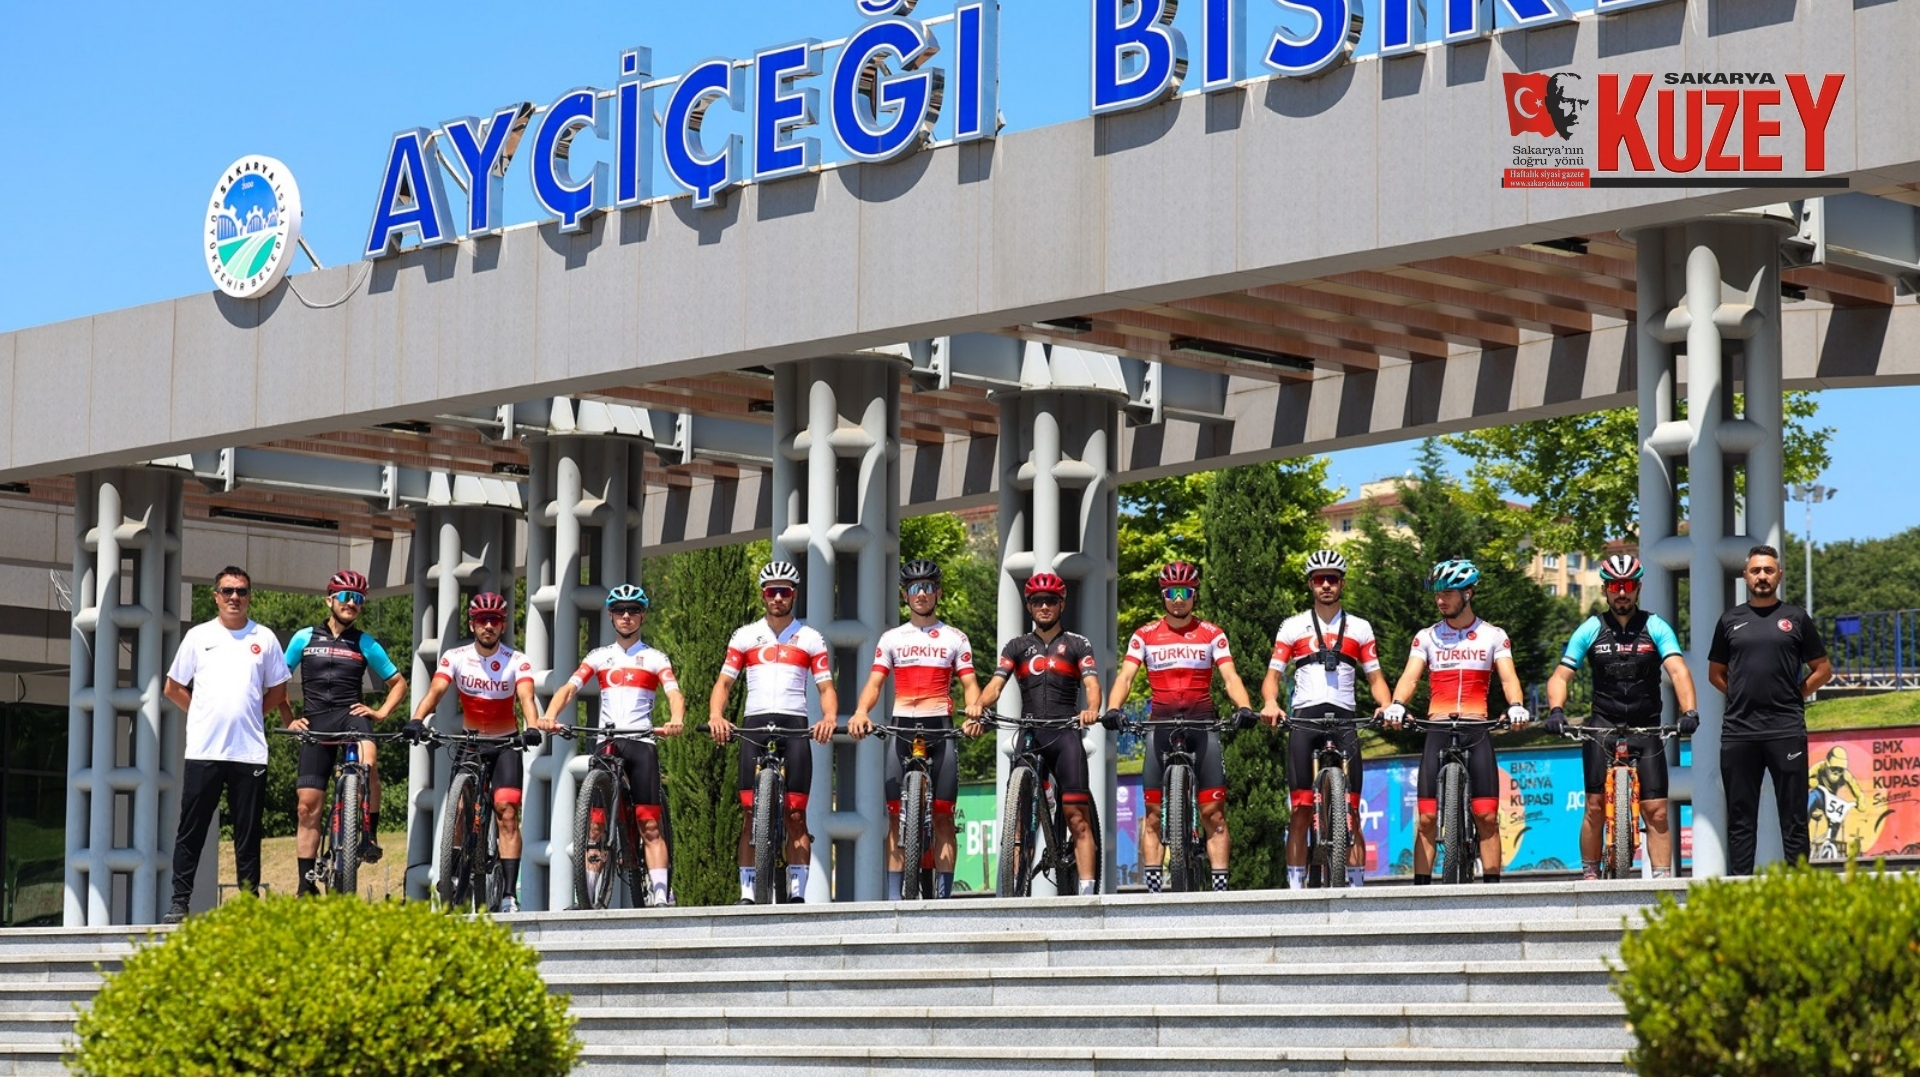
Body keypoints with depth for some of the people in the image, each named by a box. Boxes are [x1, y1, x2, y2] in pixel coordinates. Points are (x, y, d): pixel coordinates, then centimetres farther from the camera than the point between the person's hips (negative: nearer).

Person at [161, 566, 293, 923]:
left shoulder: (264, 639, 9)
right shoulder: (198, 636, 7)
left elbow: (277, 692, 17)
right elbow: (173, 688, 13)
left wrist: (250, 715, 7)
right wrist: (205, 715, 6)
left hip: (250, 752, 1)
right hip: (203, 750, -1)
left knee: (248, 835, 5)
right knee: (191, 832, 0)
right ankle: (179, 902, 3)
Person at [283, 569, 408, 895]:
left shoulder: (365, 644, 11)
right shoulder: (304, 638, 10)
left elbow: (398, 683, 18)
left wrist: (381, 712, 2)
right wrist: (289, 719, 4)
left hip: (350, 713, -1)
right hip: (315, 722, 1)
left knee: (368, 763, -36)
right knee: (308, 806, -3)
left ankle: (370, 835, -22)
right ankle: (307, 884, 3)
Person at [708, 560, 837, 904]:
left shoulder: (811, 639, 11)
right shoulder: (745, 636, 13)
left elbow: (826, 686, 6)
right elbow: (724, 682, 9)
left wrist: (829, 718, -14)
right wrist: (715, 715, -11)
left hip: (795, 726, -1)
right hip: (754, 724, 1)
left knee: (796, 814, -6)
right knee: (751, 812, -4)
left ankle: (797, 892, -5)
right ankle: (747, 891, -2)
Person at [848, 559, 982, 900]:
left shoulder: (955, 639, 11)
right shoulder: (891, 639, 14)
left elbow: (969, 684, 5)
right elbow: (874, 683, 7)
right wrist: (860, 712, -13)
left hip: (941, 727, -1)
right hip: (901, 727, 1)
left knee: (942, 815, -4)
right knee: (896, 815, -2)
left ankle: (943, 895, -3)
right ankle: (894, 895, -1)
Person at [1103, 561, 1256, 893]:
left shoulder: (1212, 634, 8)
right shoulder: (1145, 636, 9)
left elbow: (1229, 677, -1)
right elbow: (1126, 676, 0)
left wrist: (1245, 707, -20)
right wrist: (1113, 708, -19)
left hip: (1202, 721, -1)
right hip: (1161, 722, 1)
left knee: (1213, 812, -7)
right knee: (1153, 811, -4)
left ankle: (1220, 886, -7)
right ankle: (1152, 887, -3)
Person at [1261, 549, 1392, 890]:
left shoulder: (1360, 628, 14)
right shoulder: (1292, 627, 11)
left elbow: (1375, 678, 12)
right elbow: (1273, 674, 7)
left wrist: (1387, 706, -8)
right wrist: (1270, 702, -15)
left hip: (1344, 720, 1)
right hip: (1303, 720, 0)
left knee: (1350, 811, -4)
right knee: (1301, 810, -4)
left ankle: (1356, 885, -2)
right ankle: (1296, 885, -3)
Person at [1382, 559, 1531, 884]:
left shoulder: (1493, 636, 7)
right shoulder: (1427, 637, 10)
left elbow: (1508, 677, -4)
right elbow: (1410, 677, -2)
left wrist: (1516, 706, -26)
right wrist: (1396, 705, -23)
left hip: (1477, 730, -1)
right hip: (1437, 731, 1)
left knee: (1487, 817, -5)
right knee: (1427, 817, -4)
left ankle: (1492, 885, 1)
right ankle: (1421, 886, 0)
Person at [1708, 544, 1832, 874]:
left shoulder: (1795, 618, 7)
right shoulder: (1731, 621, 12)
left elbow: (1823, 670, 11)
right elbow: (1715, 674, 19)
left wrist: (1795, 695, 2)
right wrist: (1742, 697, 7)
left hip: (1786, 731, -2)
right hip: (1738, 732, 2)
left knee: (1793, 818, -1)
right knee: (1740, 819, 5)